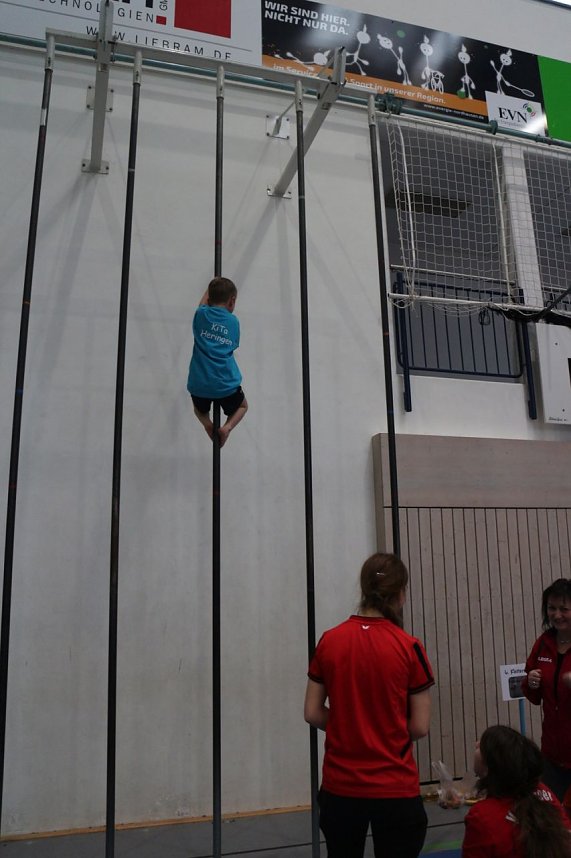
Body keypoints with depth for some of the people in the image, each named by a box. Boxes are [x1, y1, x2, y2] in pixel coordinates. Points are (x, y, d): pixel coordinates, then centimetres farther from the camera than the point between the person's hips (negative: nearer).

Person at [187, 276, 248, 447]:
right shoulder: (234, 321, 3)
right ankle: (227, 426, 1)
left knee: (200, 409, 34)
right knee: (242, 406, 29)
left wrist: (210, 288, 43)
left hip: (198, 384, 1)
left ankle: (206, 423, 3)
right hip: (226, 385, -1)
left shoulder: (201, 314, 3)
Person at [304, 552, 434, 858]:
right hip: (395, 788, -3)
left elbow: (312, 713, -1)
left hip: (339, 786, 3)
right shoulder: (409, 647, -13)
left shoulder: (329, 641, -5)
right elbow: (420, 727, -8)